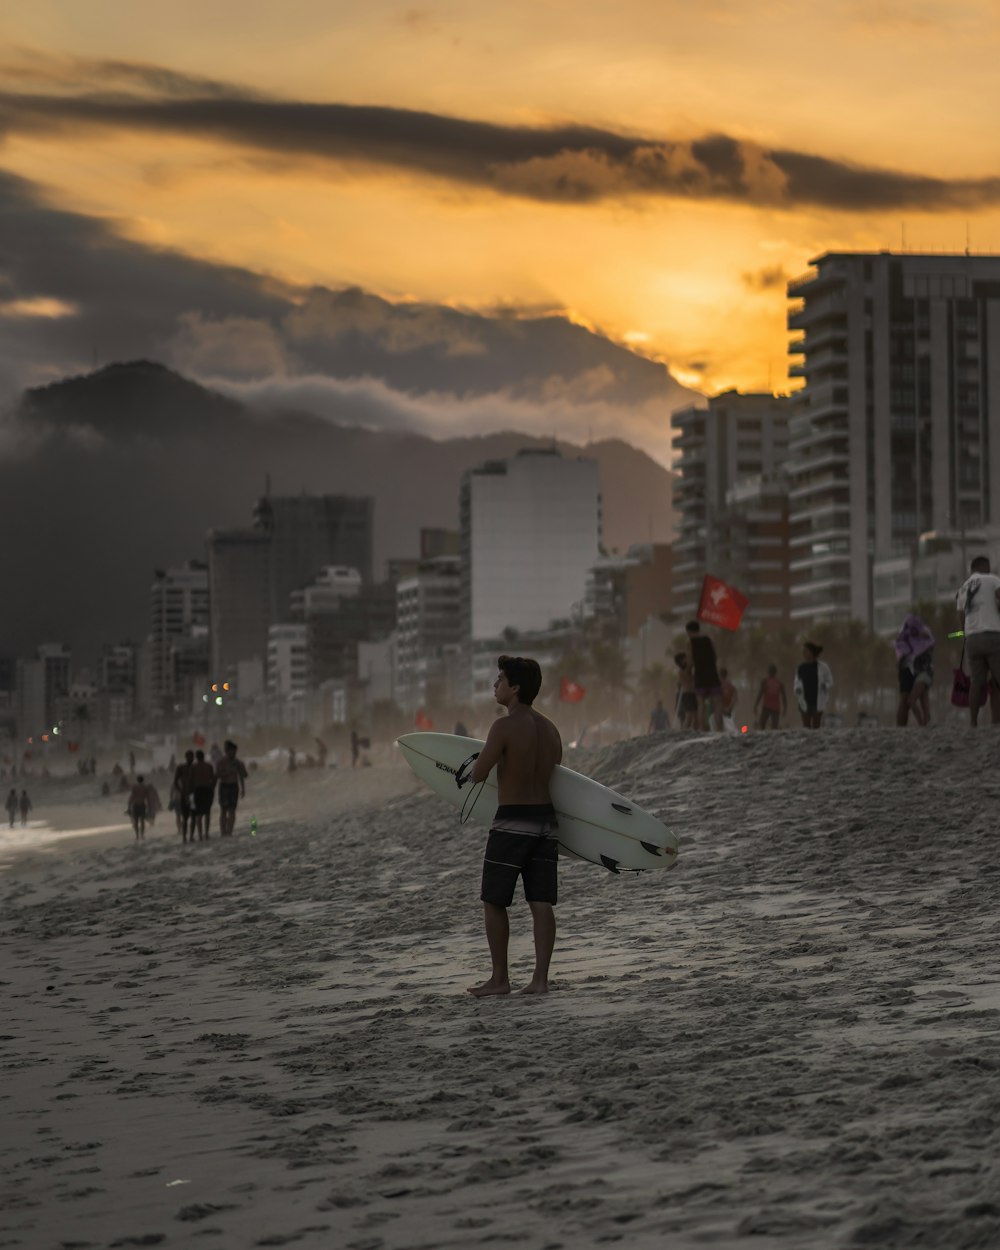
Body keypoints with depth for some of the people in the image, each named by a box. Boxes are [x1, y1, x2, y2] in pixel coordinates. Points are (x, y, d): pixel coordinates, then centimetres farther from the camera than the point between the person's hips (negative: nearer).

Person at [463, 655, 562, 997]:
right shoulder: (549, 728, 9)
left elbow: (478, 774, -15)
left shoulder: (505, 726, -14)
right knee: (542, 902, 4)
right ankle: (540, 978, 1)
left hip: (512, 821, -6)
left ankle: (499, 978, 7)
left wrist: (477, 766, 7)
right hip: (545, 818, 6)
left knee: (494, 902, 5)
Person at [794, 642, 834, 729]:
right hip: (805, 702, 2)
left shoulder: (822, 666, -3)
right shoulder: (800, 668, 3)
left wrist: (825, 686, -19)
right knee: (806, 727, 0)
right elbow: (797, 683, 9)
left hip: (818, 702, -2)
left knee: (816, 727, 3)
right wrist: (796, 688, -12)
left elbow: (830, 682, 2)